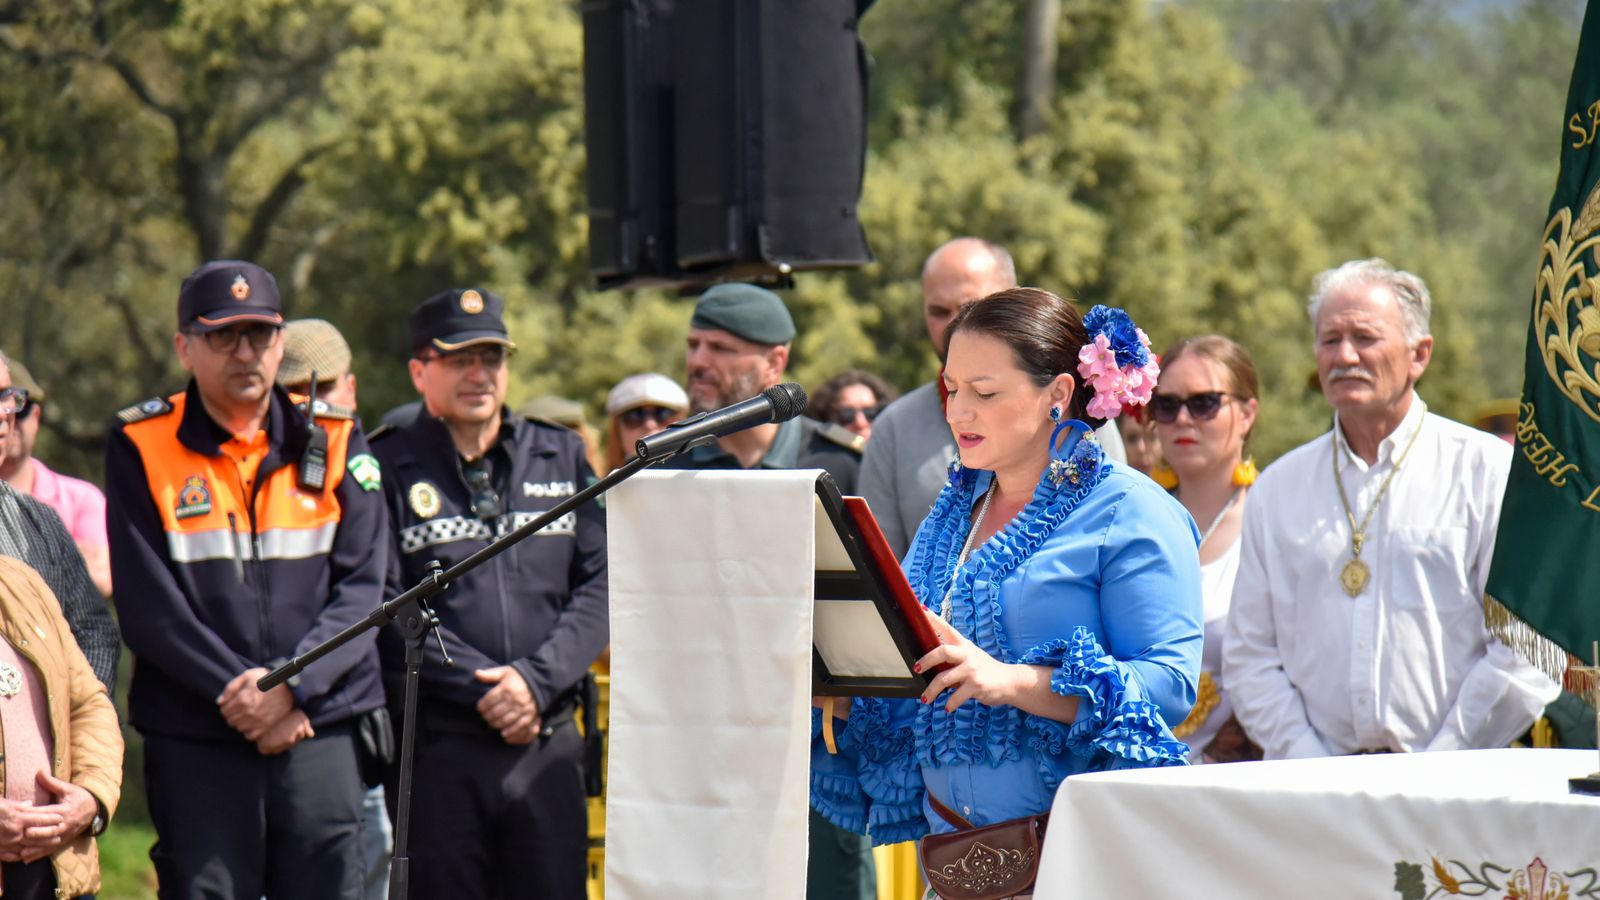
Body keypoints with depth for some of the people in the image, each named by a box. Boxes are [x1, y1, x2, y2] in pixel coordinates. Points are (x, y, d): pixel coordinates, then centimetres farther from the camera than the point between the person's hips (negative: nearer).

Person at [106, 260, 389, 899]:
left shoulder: (333, 443, 9)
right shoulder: (140, 447, 3)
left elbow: (362, 587, 3)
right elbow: (147, 607, -3)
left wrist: (291, 685, -11)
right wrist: (238, 691, -12)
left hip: (319, 731, 2)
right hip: (192, 740, -2)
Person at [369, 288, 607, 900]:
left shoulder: (561, 457, 14)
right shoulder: (388, 467, 2)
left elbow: (601, 583, 6)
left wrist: (537, 679, -9)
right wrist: (483, 688, -12)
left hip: (549, 741, 3)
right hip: (437, 749, -3)